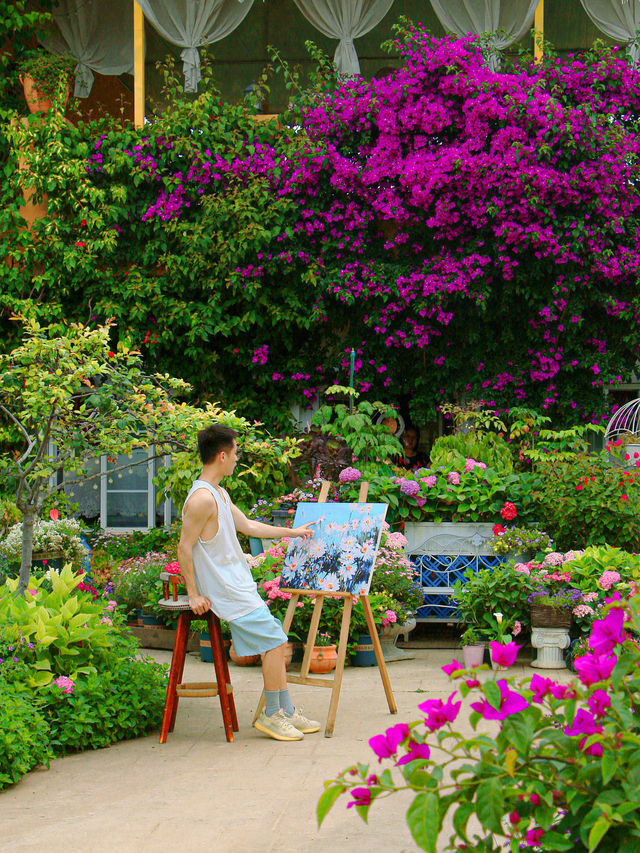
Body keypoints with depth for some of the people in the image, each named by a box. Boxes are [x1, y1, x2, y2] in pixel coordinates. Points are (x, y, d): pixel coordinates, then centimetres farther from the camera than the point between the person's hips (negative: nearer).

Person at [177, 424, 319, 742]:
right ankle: (271, 714, 2)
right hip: (226, 590, -10)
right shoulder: (202, 498, -20)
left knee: (275, 642, 10)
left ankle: (286, 710, 18)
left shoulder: (220, 494, 14)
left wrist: (292, 532, 35)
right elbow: (184, 548, -19)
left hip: (238, 582, 10)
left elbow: (248, 526, 27)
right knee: (274, 642, -9)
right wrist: (193, 594, -16)